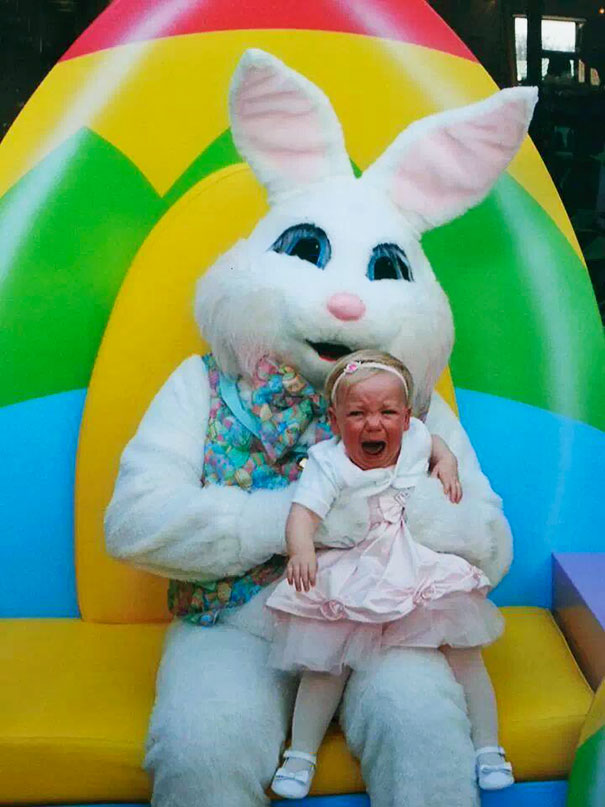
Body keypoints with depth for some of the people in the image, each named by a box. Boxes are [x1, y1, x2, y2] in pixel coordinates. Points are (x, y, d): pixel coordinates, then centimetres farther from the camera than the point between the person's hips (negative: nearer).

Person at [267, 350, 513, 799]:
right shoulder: (328, 464, -17)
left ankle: (488, 746, 15)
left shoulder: (415, 439, -3)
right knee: (325, 663, -2)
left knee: (465, 652, -1)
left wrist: (447, 466, 2)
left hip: (426, 572, 3)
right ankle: (301, 754, 14)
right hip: (352, 585, -3)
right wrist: (301, 551, -51)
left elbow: (435, 443, 23)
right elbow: (303, 511, -31)